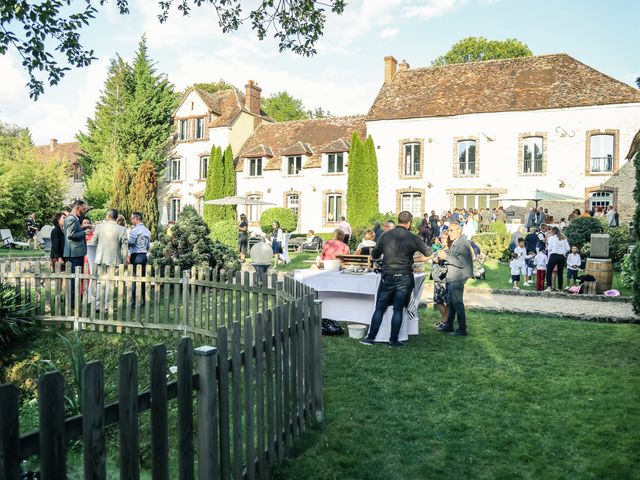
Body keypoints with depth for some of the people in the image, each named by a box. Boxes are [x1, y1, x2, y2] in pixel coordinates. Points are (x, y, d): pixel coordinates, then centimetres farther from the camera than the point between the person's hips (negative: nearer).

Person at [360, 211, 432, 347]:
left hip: (388, 277, 1)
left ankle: (371, 338, 10)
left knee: (380, 308, 8)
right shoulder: (413, 238, -6)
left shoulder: (385, 236, 1)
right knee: (398, 310, 7)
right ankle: (393, 341, 11)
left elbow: (374, 255, 9)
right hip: (404, 278, -1)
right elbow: (429, 253, 3)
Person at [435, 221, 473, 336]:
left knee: (457, 303, -3)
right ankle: (449, 326, 27)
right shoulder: (455, 243, 14)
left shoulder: (463, 243, -16)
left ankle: (462, 330, 5)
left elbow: (462, 262, -23)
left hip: (457, 278, -10)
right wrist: (443, 256, 7)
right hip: (451, 278, 10)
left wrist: (446, 256, -23)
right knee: (450, 303, 16)